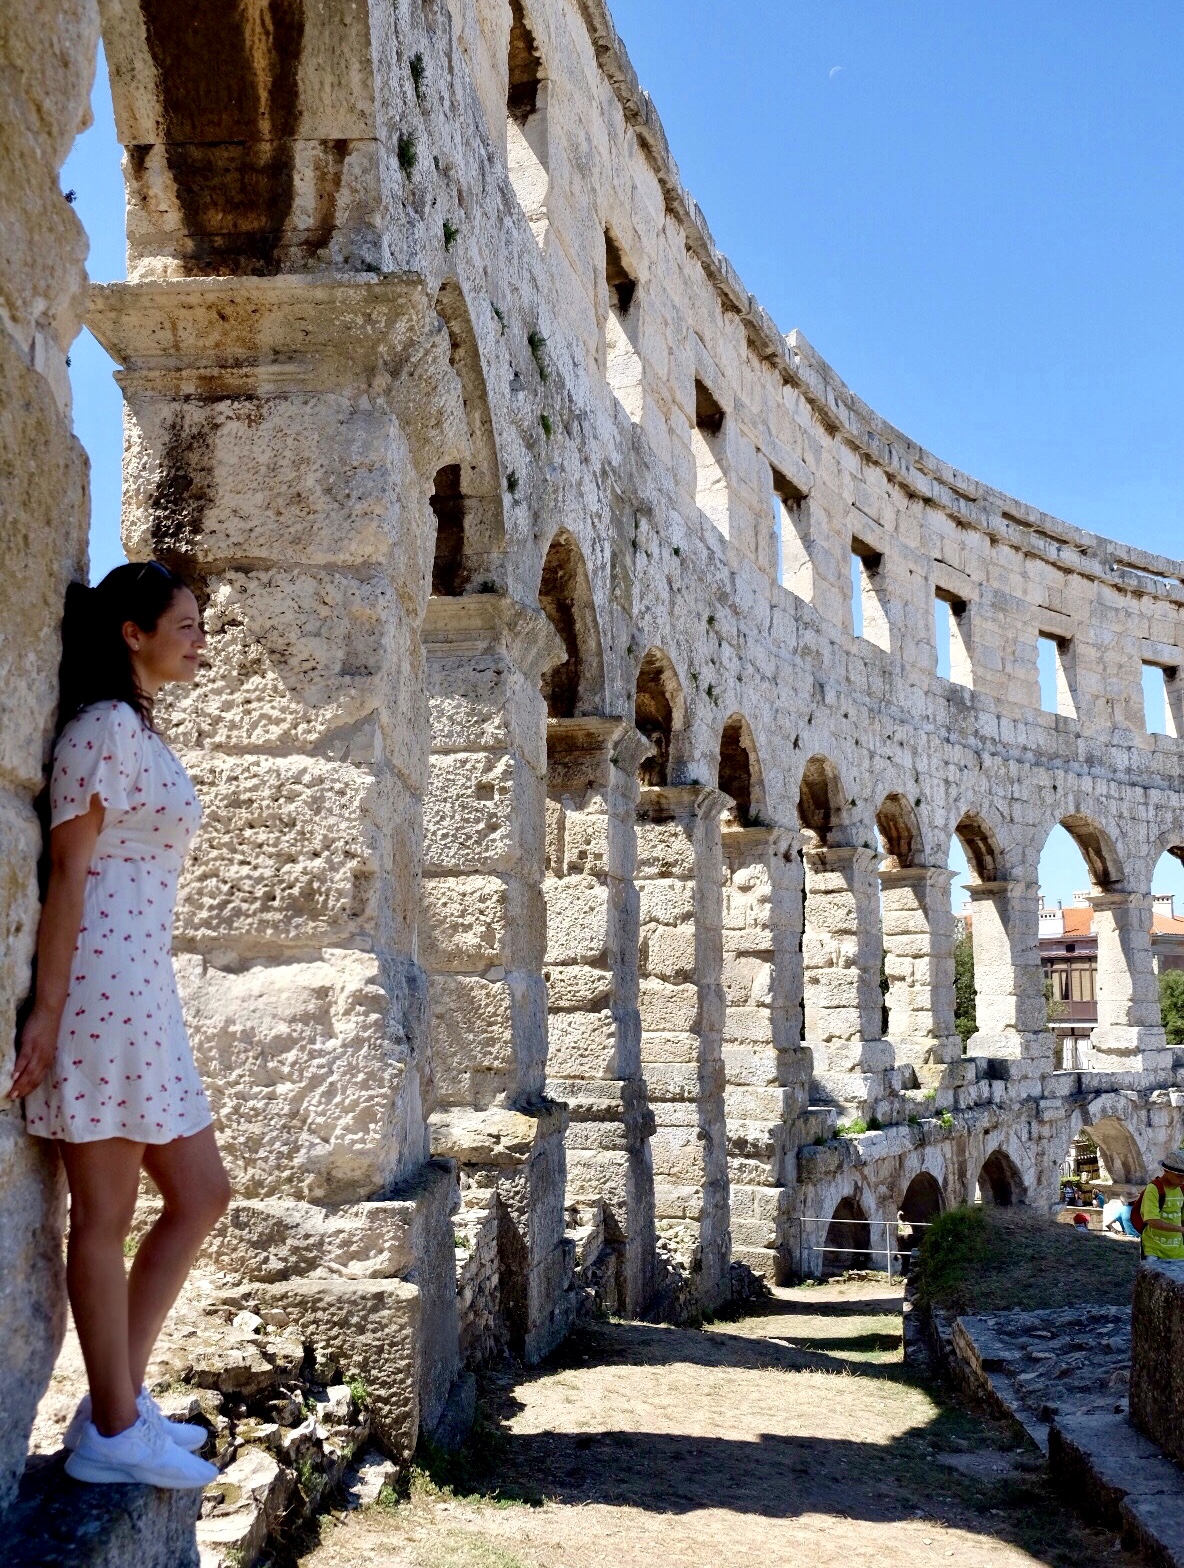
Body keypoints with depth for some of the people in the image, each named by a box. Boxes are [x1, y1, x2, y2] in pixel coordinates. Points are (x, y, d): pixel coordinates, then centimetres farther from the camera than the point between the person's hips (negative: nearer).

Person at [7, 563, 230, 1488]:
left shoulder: (140, 731, 20)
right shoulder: (105, 726, -8)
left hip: (147, 990, 10)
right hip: (103, 981, -10)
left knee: (201, 1194, 11)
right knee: (107, 1216, 0)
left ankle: (119, 1398, 21)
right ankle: (113, 1430, 12)